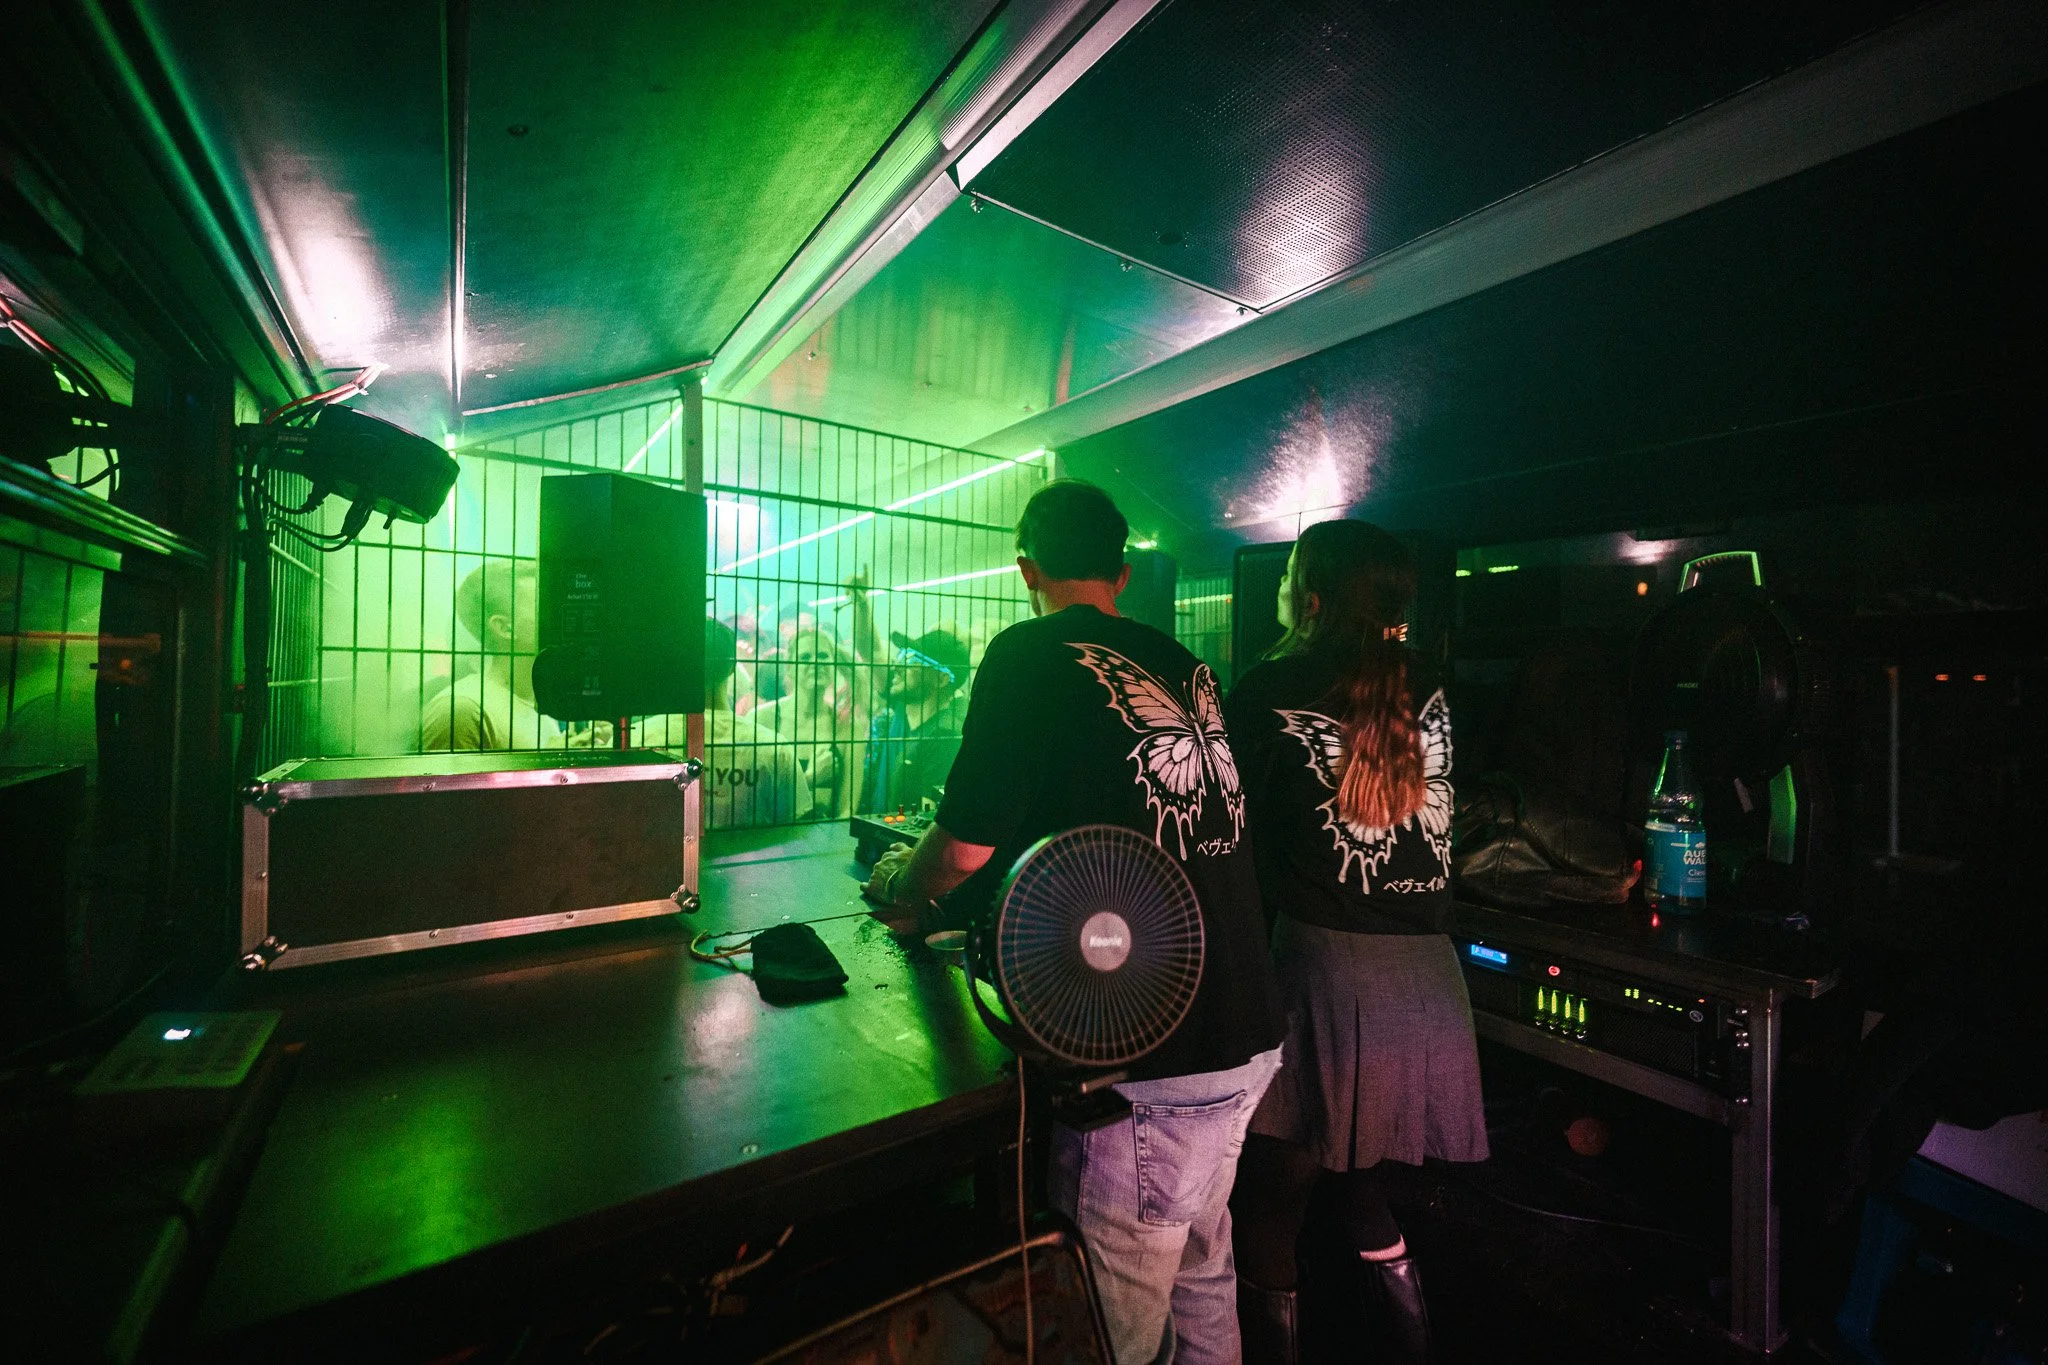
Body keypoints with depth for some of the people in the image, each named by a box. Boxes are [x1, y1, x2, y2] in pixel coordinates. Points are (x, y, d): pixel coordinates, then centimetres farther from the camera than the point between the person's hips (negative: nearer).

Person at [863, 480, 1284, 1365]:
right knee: (1203, 1272, 28)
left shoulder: (1030, 657, -12)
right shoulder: (1185, 666, 9)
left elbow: (966, 845, -13)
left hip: (1147, 1060, -7)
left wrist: (897, 884, 10)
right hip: (1248, 1034, 8)